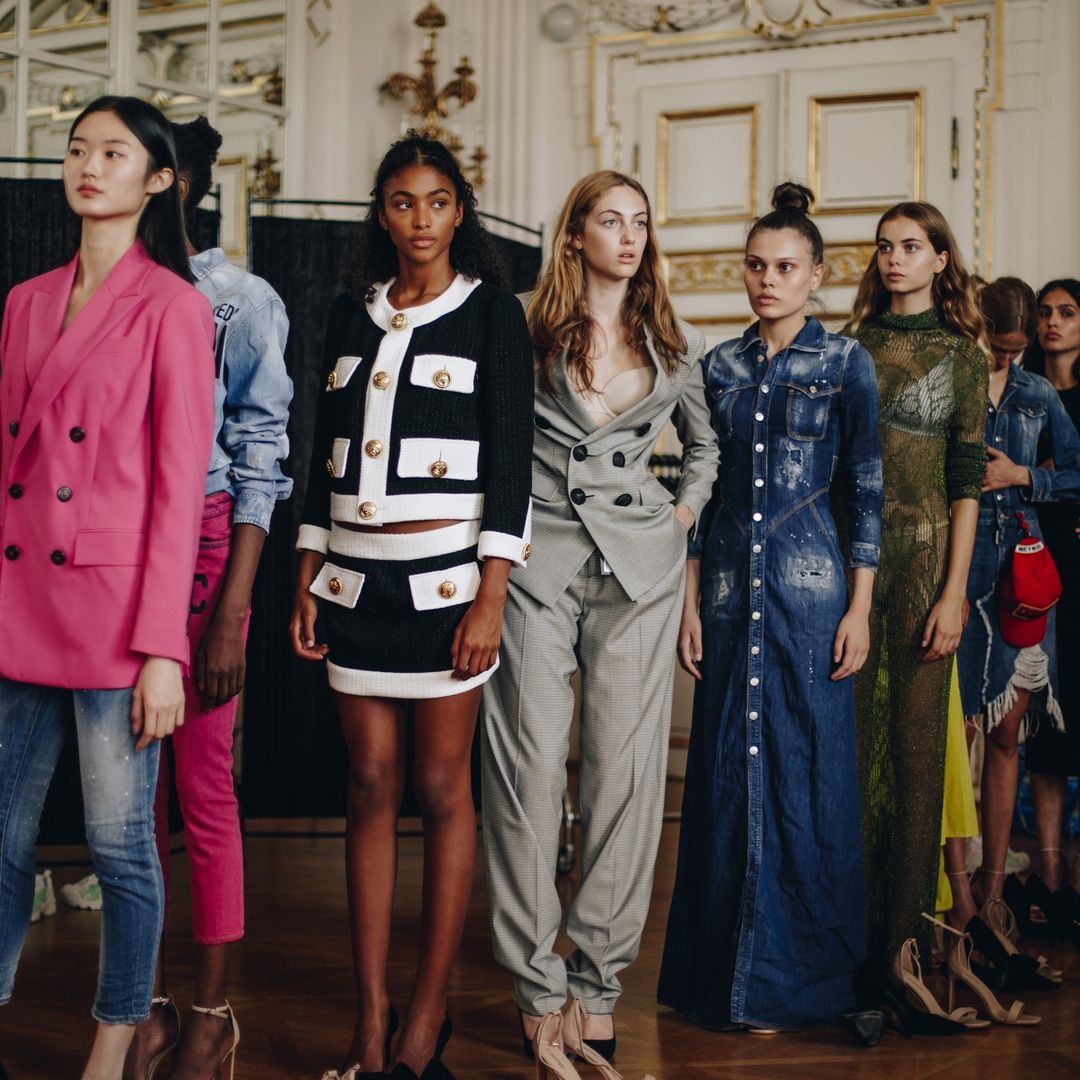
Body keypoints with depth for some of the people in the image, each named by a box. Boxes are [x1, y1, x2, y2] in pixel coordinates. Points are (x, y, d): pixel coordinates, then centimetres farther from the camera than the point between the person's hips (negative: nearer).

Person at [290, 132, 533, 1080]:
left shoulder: (491, 312, 1)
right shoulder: (352, 315, 13)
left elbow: (511, 459, -5)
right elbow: (325, 456, 15)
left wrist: (489, 598, -12)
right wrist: (308, 579, 8)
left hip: (447, 571, -4)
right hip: (356, 572, 4)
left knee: (442, 789, 0)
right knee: (371, 787, 4)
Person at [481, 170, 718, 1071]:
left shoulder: (675, 345, 11)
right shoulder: (527, 332, 2)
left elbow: (707, 442, 25)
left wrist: (684, 517, 12)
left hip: (638, 566, 2)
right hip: (537, 559, -2)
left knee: (625, 769, 0)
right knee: (529, 766, -5)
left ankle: (599, 982, 9)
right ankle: (538, 988, 3)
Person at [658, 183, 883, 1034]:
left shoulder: (845, 363, 0)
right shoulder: (720, 367, 10)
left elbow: (866, 488, -1)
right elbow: (700, 489, 11)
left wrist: (860, 607, -6)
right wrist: (690, 599, 5)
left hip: (809, 587, -3)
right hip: (728, 588, 3)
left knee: (805, 774, 1)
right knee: (725, 774, 6)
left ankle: (793, 980, 13)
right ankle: (722, 971, 17)